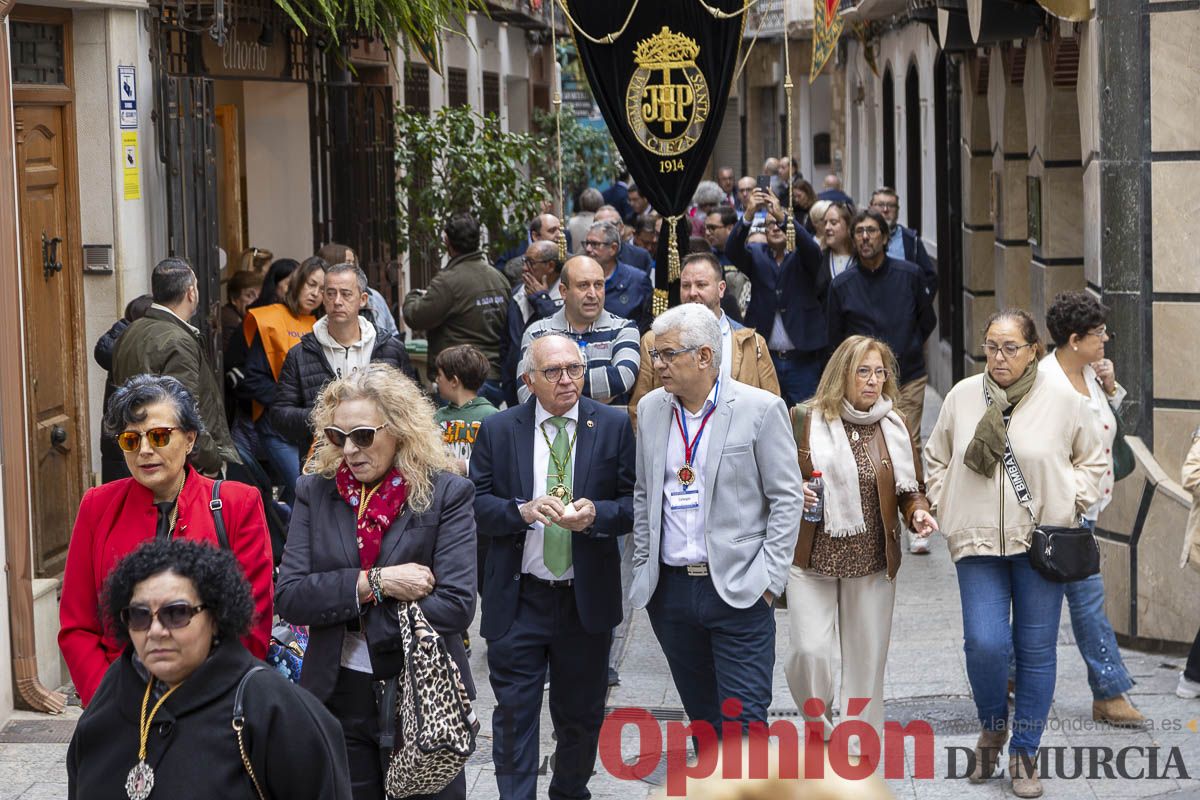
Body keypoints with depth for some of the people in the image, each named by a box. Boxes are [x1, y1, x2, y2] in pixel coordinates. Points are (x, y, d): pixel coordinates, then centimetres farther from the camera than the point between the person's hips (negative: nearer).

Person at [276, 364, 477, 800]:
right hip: (338, 698, 2)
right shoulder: (315, 491, 3)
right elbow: (289, 597, -6)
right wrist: (374, 583, -18)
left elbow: (456, 607, -15)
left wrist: (346, 612, -12)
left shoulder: (447, 494, -6)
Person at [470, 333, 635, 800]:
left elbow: (634, 503, -2)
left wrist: (595, 513, -21)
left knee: (582, 711, 15)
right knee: (514, 712, -3)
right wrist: (523, 511, -22)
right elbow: (477, 505, -4)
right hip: (518, 599, -1)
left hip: (587, 598, 1)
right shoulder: (497, 431, -1)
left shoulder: (613, 427, 0)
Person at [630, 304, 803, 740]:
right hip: (671, 588, 5)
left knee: (744, 721, -7)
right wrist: (643, 569, 12)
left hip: (738, 590, -5)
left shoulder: (760, 408, -6)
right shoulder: (650, 409, 9)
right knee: (702, 718, 13)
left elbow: (787, 498, -4)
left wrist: (769, 578, -9)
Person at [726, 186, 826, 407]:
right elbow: (732, 250, -11)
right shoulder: (756, 255, 8)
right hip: (764, 357, 1)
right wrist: (749, 214, -28)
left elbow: (812, 249, -18)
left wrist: (783, 216, -33)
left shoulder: (802, 256, 4)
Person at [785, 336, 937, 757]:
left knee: (866, 660, 5)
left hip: (872, 561, 2)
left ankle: (859, 752, 18)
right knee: (810, 651, -12)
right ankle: (817, 722, 17)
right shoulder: (804, 419, -2)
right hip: (812, 557, -2)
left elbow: (910, 487, 14)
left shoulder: (893, 427, 6)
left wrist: (918, 512, -7)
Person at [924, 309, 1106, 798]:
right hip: (978, 541, 1)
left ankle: (1025, 754, 18)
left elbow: (1092, 460, 12)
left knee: (1036, 650, 4)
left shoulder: (1063, 401, -2)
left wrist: (1072, 503, -1)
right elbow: (936, 458, 16)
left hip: (1041, 543, 0)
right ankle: (992, 728, 18)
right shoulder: (962, 397, 2)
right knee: (985, 643, -11)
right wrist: (943, 508, 6)